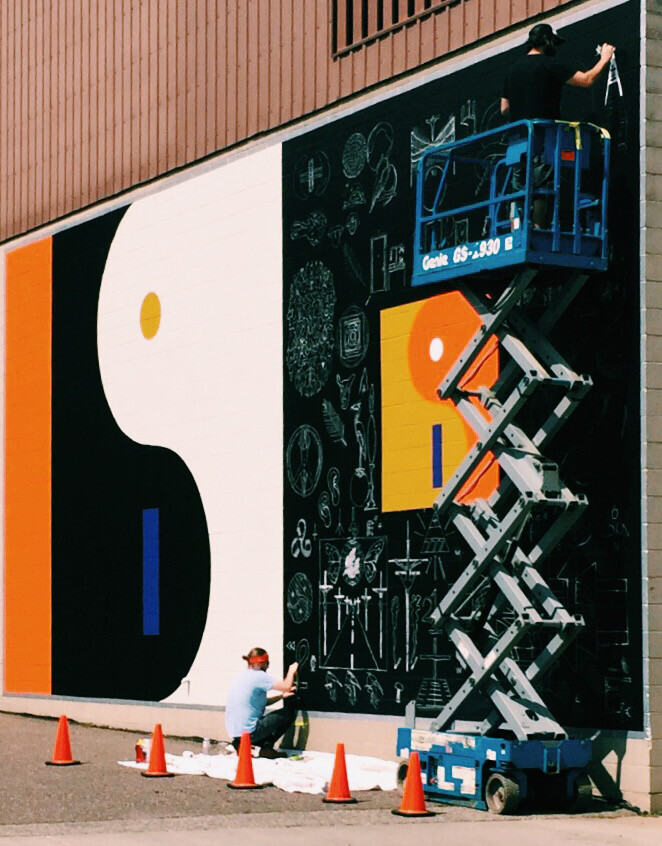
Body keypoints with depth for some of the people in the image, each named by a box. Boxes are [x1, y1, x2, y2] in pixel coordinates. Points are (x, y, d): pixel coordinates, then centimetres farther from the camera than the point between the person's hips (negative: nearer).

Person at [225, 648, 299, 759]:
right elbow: (287, 686, -14)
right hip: (249, 731, -9)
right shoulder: (258, 676, -11)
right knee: (289, 713, 2)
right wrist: (291, 671, 4)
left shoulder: (241, 677, 15)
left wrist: (281, 696, 14)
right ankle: (267, 747, 2)